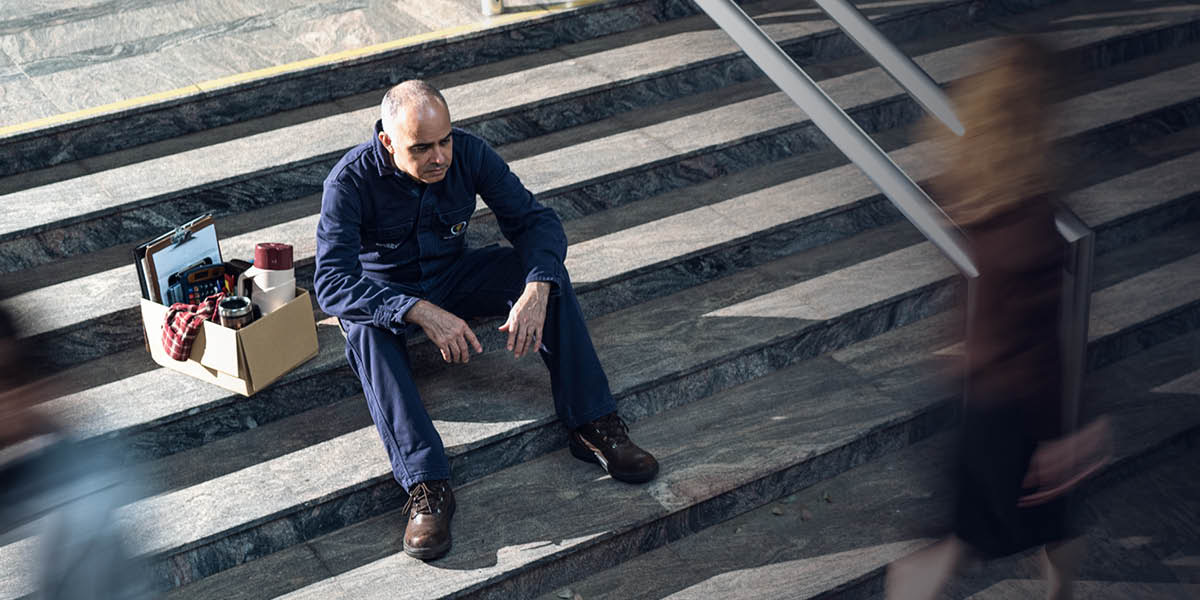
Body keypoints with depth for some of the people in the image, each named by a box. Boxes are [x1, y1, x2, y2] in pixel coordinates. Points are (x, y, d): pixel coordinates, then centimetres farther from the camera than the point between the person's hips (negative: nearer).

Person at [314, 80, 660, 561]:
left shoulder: (469, 154, -17)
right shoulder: (351, 181, -27)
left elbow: (537, 221, -15)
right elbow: (332, 283, -34)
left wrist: (535, 291, -36)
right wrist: (424, 314, -47)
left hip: (452, 276, 3)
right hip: (383, 294, -3)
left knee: (548, 272, -22)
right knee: (366, 332, -38)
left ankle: (592, 426, -21)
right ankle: (426, 485, -40)